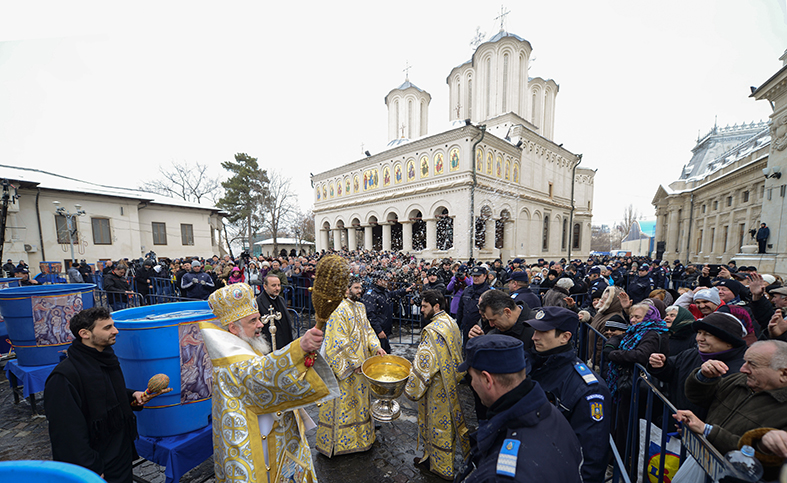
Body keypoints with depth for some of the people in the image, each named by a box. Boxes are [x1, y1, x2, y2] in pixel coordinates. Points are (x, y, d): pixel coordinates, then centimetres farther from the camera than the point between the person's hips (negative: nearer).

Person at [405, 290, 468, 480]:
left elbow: (424, 364, -27)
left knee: (437, 423, 10)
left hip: (438, 386, -9)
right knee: (446, 420, 22)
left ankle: (441, 467, 30)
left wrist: (412, 389, -15)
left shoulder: (433, 331, -29)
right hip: (451, 382, 9)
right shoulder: (451, 323, 1)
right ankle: (432, 456, 42)